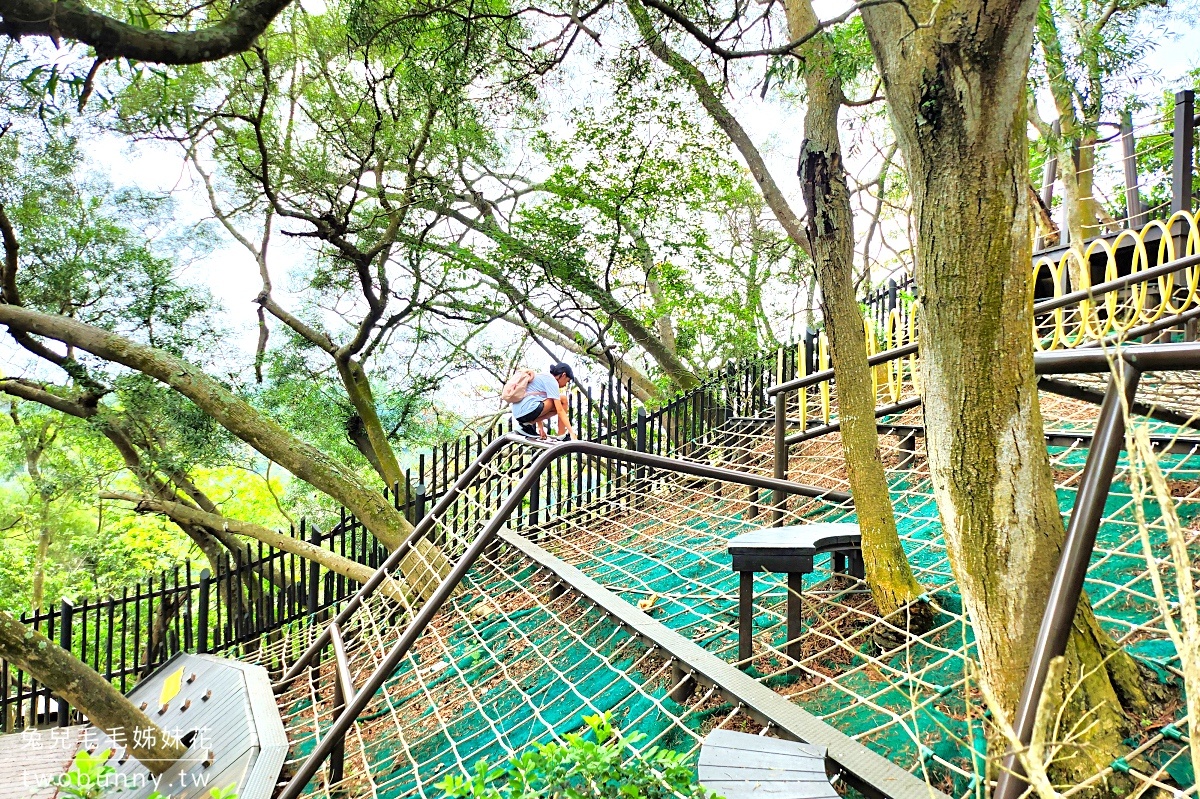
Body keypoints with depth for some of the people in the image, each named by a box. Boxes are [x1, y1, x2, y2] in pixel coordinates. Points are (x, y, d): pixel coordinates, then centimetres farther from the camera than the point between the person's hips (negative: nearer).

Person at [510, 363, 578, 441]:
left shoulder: (542, 377, 25)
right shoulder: (551, 380, -4)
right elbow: (560, 411, -10)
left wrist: (540, 428, 27)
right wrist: (572, 432, -9)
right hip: (528, 411, -10)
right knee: (562, 399, -2)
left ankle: (528, 423, 11)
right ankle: (562, 436, 0)